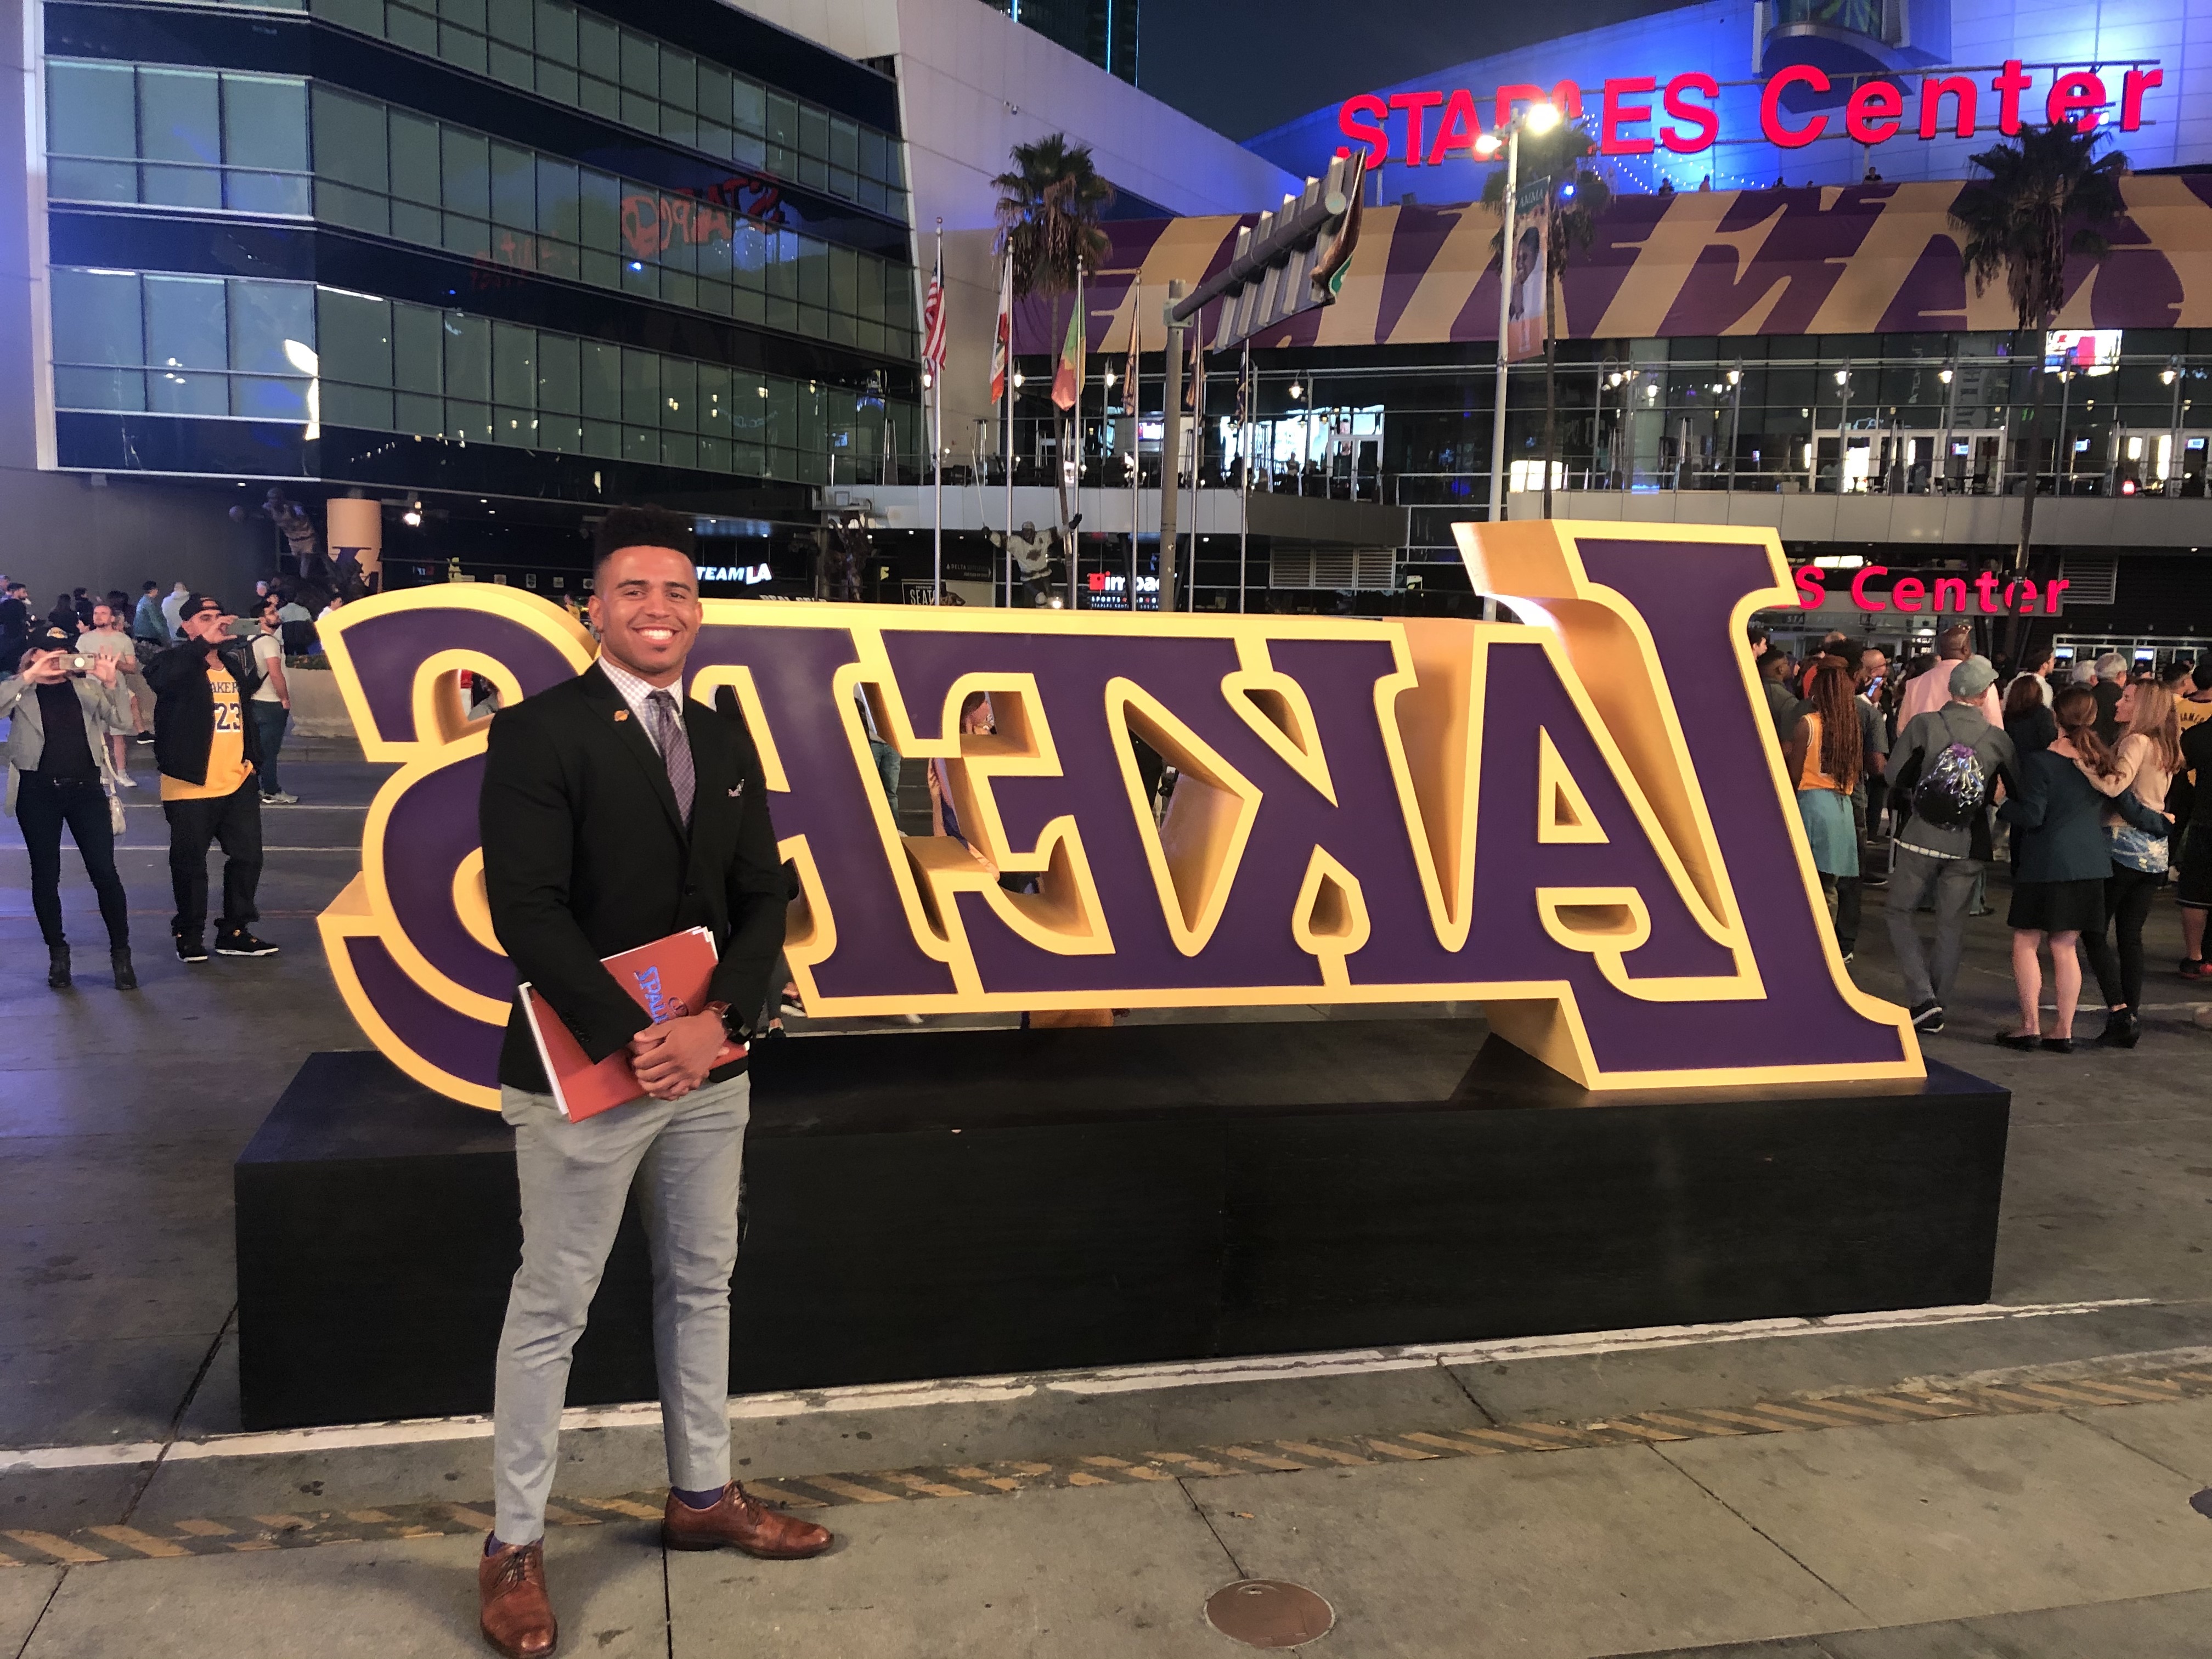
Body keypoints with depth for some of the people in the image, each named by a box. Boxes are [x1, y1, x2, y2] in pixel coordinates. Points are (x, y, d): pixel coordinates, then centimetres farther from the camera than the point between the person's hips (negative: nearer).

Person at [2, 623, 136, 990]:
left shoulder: (88, 686, 7)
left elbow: (122, 719, -4)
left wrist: (111, 683, -20)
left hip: (86, 788, 0)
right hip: (38, 791, 0)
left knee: (105, 872, -3)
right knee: (46, 876, 7)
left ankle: (121, 953, 7)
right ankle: (58, 953, 21)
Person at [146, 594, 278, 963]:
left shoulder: (235, 665, 13)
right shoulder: (177, 663, -6)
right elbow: (158, 677, -31)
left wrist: (252, 758, 16)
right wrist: (203, 642, -35)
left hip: (238, 783, 6)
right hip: (191, 786, -6)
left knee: (248, 857, 9)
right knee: (190, 863, 5)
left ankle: (234, 932, 22)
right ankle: (189, 936, 19)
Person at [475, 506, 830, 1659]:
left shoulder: (724, 744, 9)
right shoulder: (538, 731, -10)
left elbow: (761, 901, 5)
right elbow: (527, 908, -17)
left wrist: (714, 1022, -11)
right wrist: (630, 1041, -20)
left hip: (708, 1068, 6)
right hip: (582, 1074, -6)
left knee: (701, 1286, 17)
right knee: (551, 1308, 5)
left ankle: (701, 1497, 34)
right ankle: (515, 1546, 21)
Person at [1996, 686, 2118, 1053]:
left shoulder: (2040, 761, -14)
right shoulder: (2100, 761, 6)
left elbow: (2032, 817, -15)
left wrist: (2000, 803, -3)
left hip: (2047, 864, -6)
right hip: (2090, 864, 6)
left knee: (2026, 942, 4)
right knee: (2064, 947, 12)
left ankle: (2030, 1026, 2)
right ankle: (2063, 1030, 14)